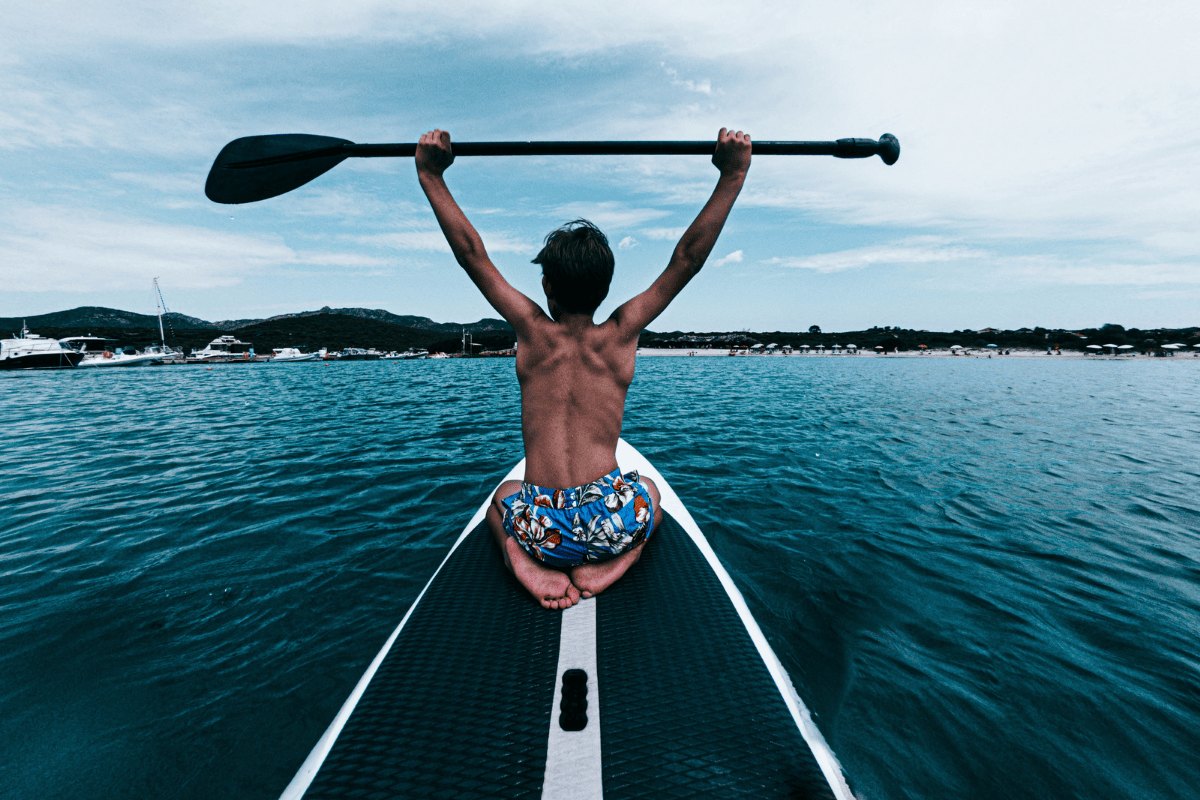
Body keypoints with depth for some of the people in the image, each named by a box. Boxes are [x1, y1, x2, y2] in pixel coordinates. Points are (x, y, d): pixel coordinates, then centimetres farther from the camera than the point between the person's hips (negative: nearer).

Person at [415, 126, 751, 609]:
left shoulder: (533, 332, -1)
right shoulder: (620, 335, -2)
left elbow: (471, 253, 5)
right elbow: (688, 258, 2)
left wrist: (432, 176, 10)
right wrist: (732, 176, 5)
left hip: (542, 529, 1)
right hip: (614, 524, 0)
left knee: (504, 494, 37)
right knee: (649, 492, 36)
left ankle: (526, 562, 6)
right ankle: (610, 564, 8)